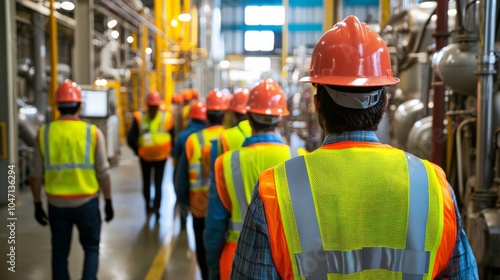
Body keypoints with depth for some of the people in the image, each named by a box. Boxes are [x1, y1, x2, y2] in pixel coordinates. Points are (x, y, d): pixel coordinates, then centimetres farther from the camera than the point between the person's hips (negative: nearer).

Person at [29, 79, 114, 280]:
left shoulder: (44, 133, -4)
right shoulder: (93, 132, -9)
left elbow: (36, 174, 1)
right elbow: (103, 173, -6)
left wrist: (37, 204, 12)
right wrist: (108, 202, 6)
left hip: (56, 204, 2)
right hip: (86, 202, -2)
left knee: (60, 251, 17)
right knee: (91, 248, 16)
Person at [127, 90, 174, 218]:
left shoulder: (139, 117, -12)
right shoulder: (167, 117, -10)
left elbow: (131, 138, -13)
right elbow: (173, 137, -6)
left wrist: (137, 150, 3)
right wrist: (168, 150, 9)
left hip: (145, 156, 0)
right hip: (162, 156, 0)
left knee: (146, 182, 18)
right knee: (158, 183, 9)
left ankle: (148, 206, 27)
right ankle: (156, 207, 0)